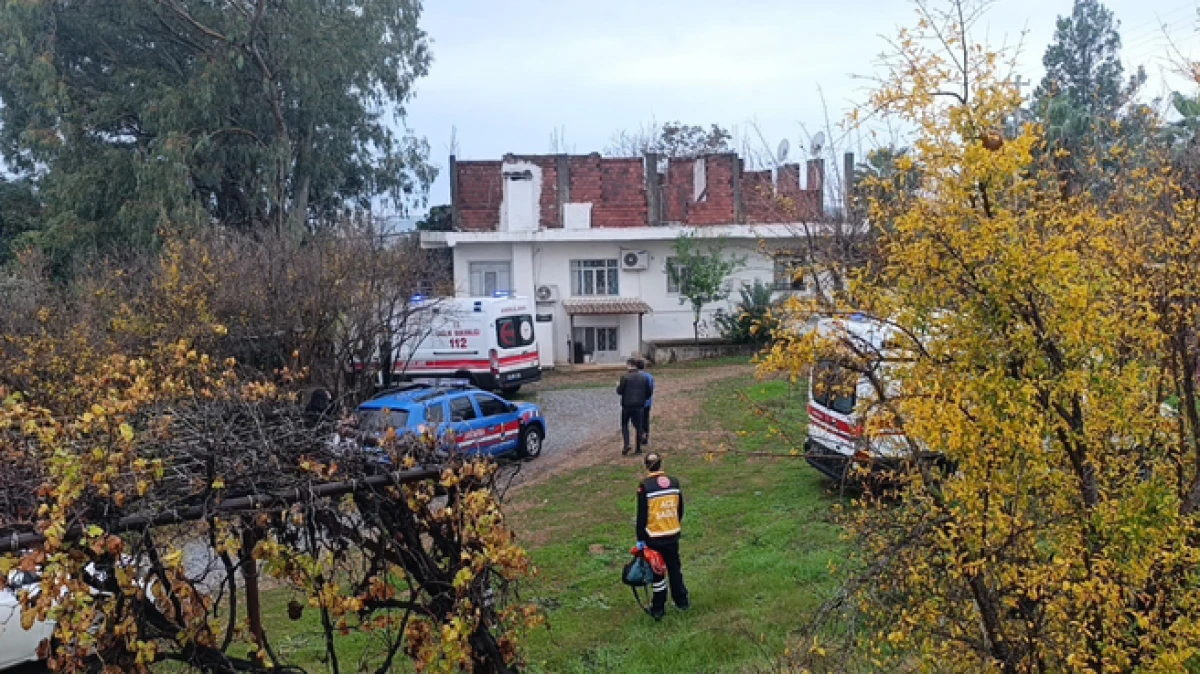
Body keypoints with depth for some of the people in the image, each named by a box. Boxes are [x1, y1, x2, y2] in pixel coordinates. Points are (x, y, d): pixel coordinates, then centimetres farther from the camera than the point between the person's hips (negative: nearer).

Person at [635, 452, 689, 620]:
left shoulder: (645, 486, -16)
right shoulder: (674, 483, -2)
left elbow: (642, 516, -13)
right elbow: (680, 510, 9)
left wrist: (641, 539, -6)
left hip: (654, 537, -4)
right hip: (673, 535, 4)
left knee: (657, 572, 7)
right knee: (675, 568, 19)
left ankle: (658, 609, 15)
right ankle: (681, 601, 31)